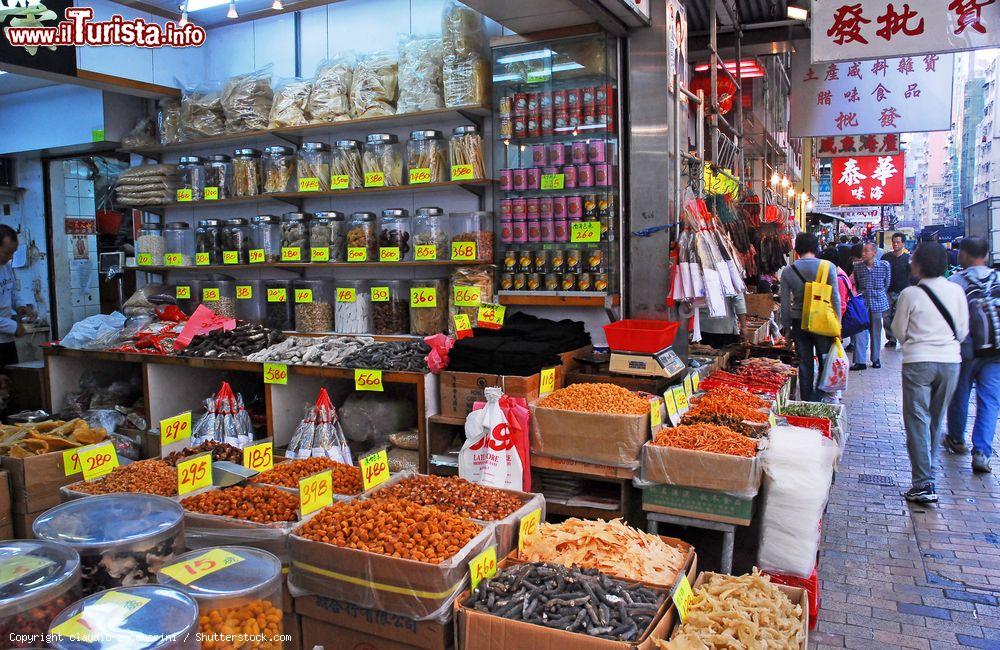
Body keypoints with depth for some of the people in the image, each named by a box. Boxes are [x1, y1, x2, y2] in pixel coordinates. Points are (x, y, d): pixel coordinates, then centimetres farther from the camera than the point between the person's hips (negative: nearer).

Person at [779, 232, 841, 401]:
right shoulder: (827, 267, -7)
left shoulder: (788, 271, -2)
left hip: (799, 323, 2)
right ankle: (818, 402, 6)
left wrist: (787, 327, 9)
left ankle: (807, 403, 16)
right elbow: (835, 298, -6)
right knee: (826, 364, 11)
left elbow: (785, 303, 0)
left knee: (805, 365, 11)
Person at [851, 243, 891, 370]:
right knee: (860, 330, -6)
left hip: (878, 302, -1)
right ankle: (860, 361, -4)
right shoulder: (857, 267, -2)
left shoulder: (884, 265, -5)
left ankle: (876, 359, 22)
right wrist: (862, 294, 10)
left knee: (876, 331, 9)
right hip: (862, 302, 1)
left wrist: (880, 295, 14)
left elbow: (886, 283, 7)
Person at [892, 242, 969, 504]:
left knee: (917, 421, 1)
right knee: (936, 420, 17)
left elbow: (899, 330, -1)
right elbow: (963, 330, 9)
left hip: (918, 362, -4)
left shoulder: (910, 294, -10)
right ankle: (928, 473, 28)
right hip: (950, 360, 4)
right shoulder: (957, 291, 1)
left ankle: (924, 484, -4)